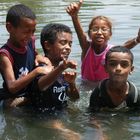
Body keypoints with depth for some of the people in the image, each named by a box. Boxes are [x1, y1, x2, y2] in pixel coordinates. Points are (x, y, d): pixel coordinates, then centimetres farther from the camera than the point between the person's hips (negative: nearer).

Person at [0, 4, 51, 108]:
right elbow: (12, 87, -31)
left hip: (33, 92, 6)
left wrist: (38, 57, -2)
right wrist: (36, 71, -39)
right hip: (14, 99, -6)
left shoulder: (30, 42, -3)